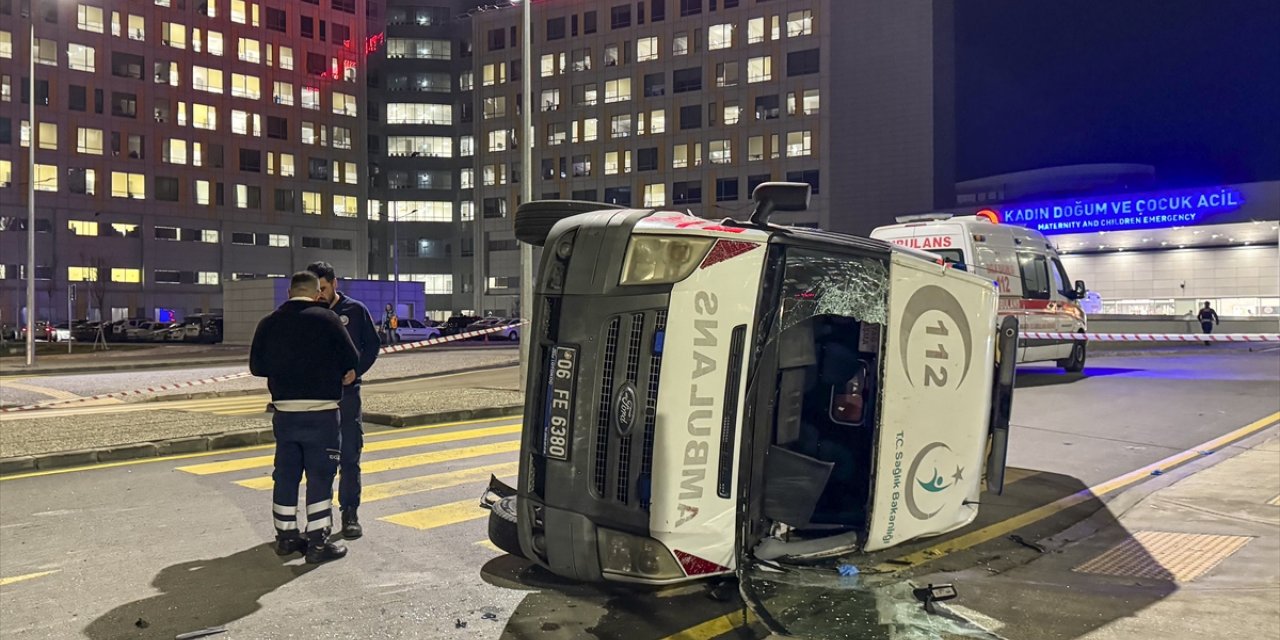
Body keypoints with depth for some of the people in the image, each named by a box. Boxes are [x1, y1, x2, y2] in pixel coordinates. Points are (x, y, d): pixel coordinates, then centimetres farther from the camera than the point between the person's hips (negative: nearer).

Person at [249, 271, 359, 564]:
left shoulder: (269, 323, 5)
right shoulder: (326, 318, -8)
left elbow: (256, 366, 9)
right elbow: (352, 360, -8)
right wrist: (343, 373, 12)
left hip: (284, 412, 5)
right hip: (321, 411, -4)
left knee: (286, 474, 15)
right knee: (320, 476, 2)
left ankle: (286, 536, 25)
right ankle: (318, 543, 4)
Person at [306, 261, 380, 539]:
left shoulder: (355, 310, 0)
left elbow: (372, 346, 3)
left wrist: (351, 374, -9)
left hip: (346, 394, -1)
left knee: (349, 457, 2)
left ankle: (350, 513, 11)